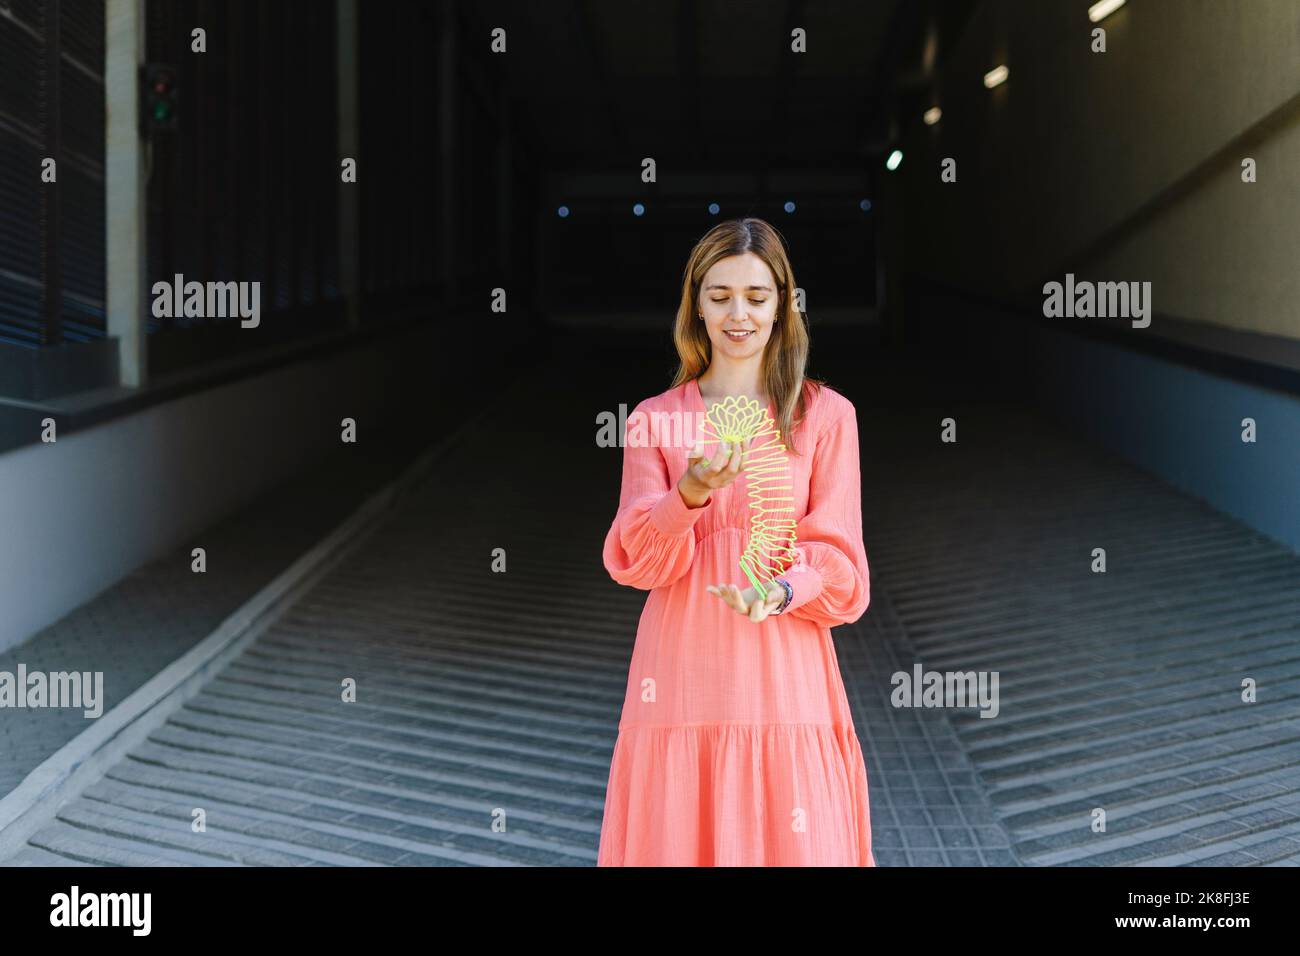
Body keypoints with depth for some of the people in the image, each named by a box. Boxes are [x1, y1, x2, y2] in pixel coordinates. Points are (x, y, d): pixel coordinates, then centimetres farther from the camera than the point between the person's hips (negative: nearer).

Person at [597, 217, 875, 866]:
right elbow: (637, 560, -2)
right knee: (676, 841, 2)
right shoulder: (656, 418, 9)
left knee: (788, 841, -2)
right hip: (681, 678, 1)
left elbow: (840, 565, 2)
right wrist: (692, 492, -21)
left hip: (783, 678, -1)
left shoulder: (826, 415, 5)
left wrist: (782, 589, -20)